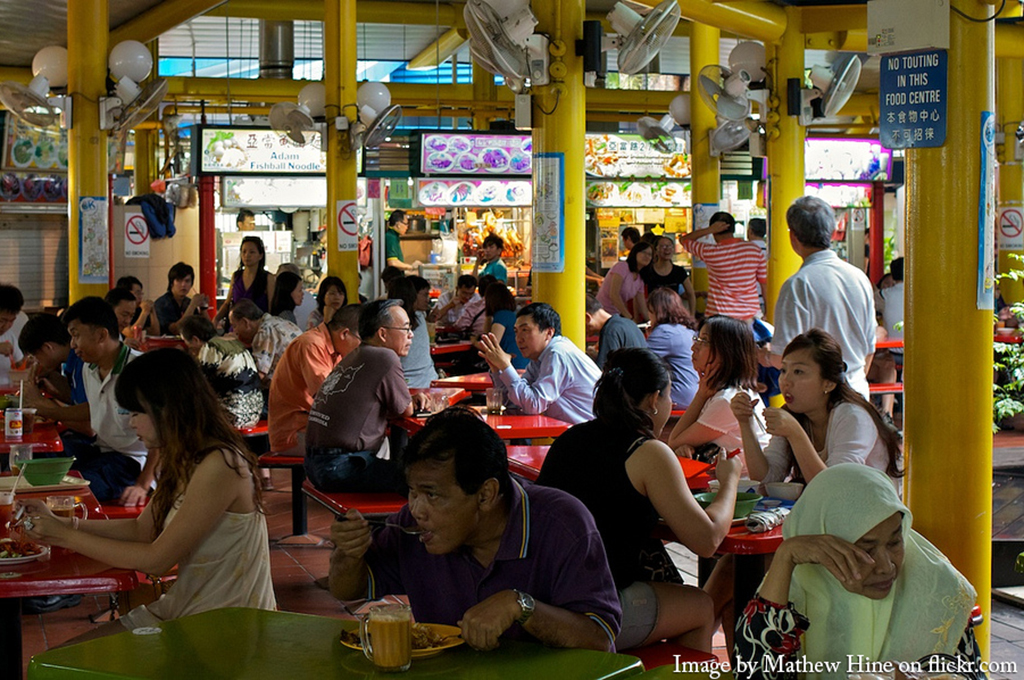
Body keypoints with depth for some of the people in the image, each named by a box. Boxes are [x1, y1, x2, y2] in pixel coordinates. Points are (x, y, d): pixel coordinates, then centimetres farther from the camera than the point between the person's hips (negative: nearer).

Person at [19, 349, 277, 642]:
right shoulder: (184, 461, 9)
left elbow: (156, 559, -18)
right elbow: (142, 530, 19)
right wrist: (61, 523, 9)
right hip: (180, 611, 9)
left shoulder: (219, 465, -21)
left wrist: (65, 537, -9)